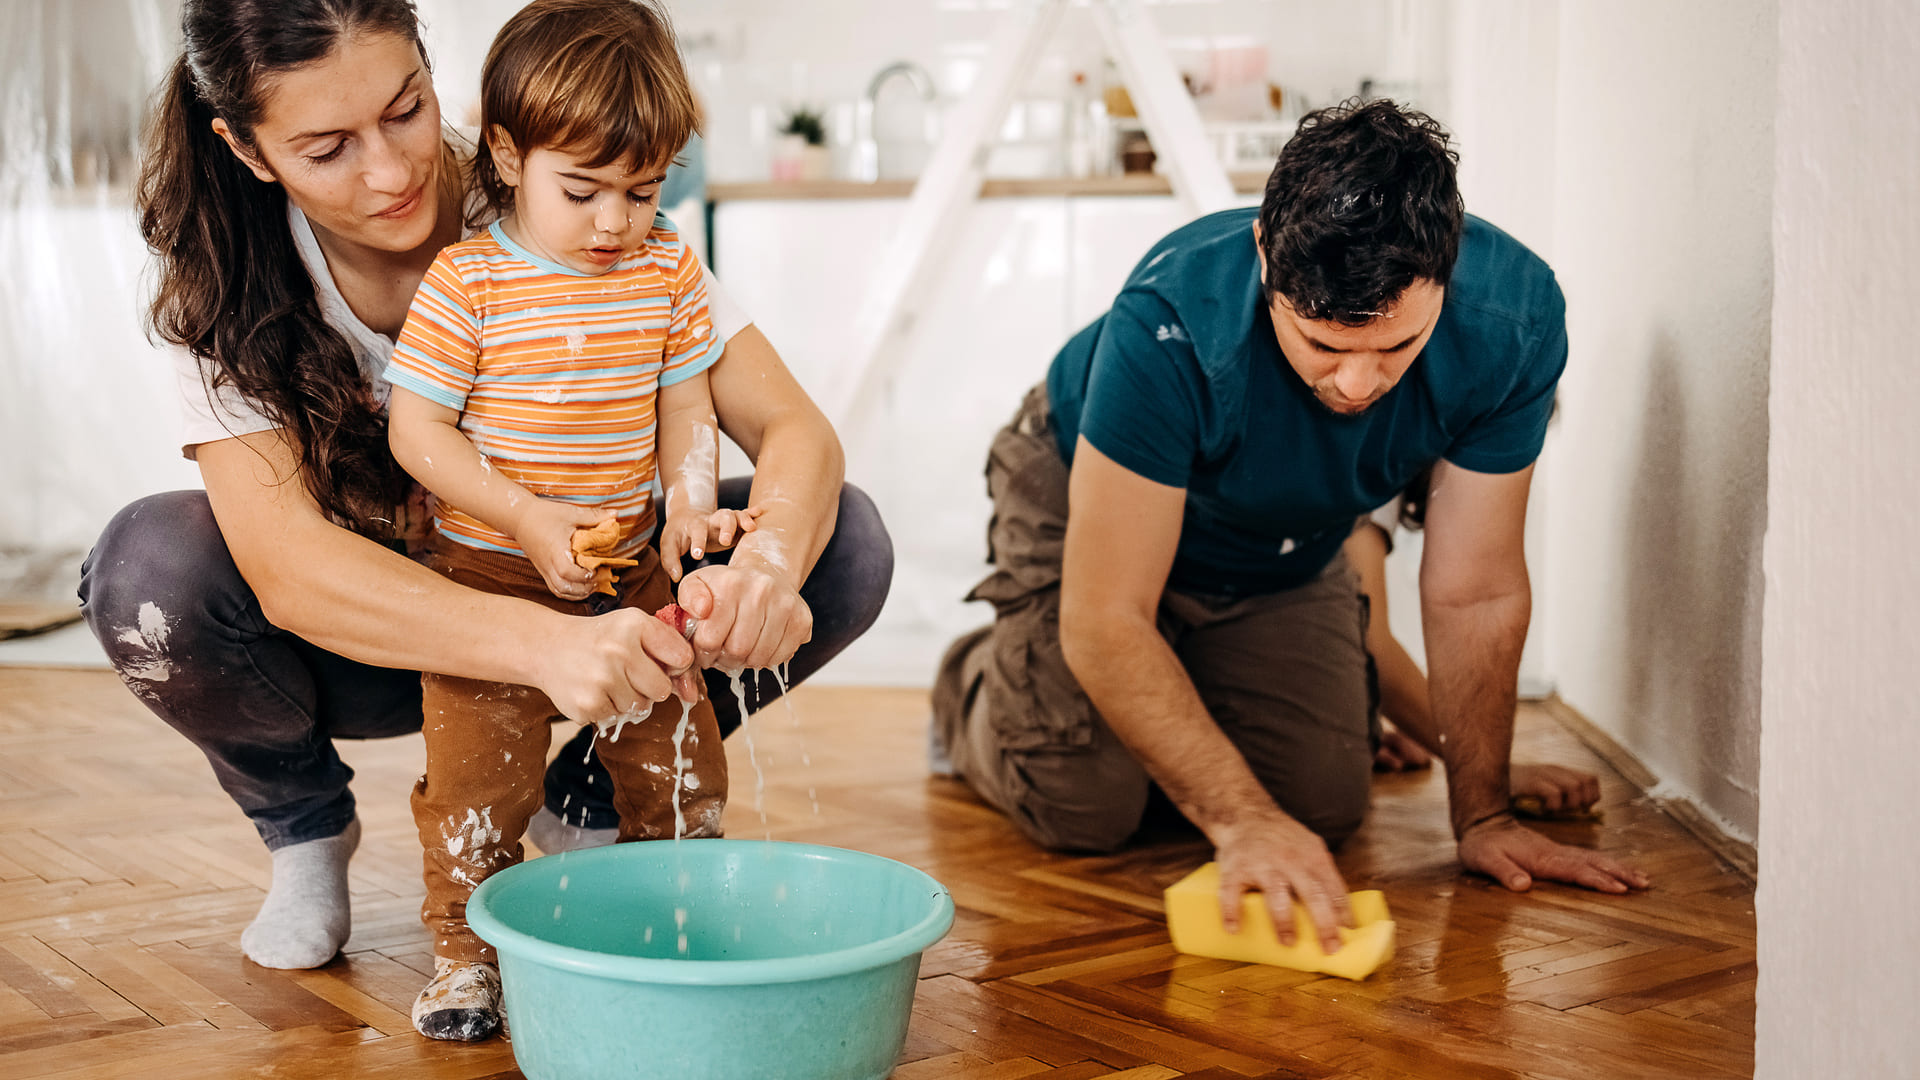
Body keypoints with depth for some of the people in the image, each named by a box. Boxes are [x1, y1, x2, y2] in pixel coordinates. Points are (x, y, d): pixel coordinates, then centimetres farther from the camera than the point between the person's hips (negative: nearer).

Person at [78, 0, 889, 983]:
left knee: (846, 543, -22)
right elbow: (284, 564, -36)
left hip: (596, 602, 1)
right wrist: (547, 645, -52)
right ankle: (303, 828, 2)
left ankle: (591, 800, 4)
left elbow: (795, 432, -22)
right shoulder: (224, 285, -21)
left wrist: (765, 563, -47)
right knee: (150, 564, -32)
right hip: (367, 636, -1)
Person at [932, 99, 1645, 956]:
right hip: (1088, 498, -3)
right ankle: (975, 685, 19)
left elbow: (1475, 594, -20)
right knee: (1084, 807, -15)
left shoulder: (1514, 316, -33)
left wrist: (1482, 817, -13)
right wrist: (1242, 820, -41)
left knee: (1325, 806, -10)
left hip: (1287, 552, 3)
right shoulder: (1169, 328, -43)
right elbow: (1105, 623, -36)